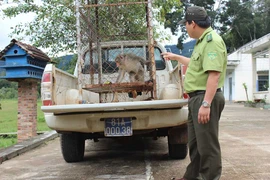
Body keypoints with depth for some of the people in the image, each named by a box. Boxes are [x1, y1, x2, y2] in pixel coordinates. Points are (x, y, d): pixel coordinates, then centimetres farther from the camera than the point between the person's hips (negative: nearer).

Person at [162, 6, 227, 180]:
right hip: (197, 98, 11)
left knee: (207, 144, -3)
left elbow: (214, 75, -25)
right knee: (195, 142, 19)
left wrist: (206, 104, -29)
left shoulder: (212, 41, -16)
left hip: (206, 98, -11)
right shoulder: (203, 41, 17)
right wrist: (175, 57, 45)